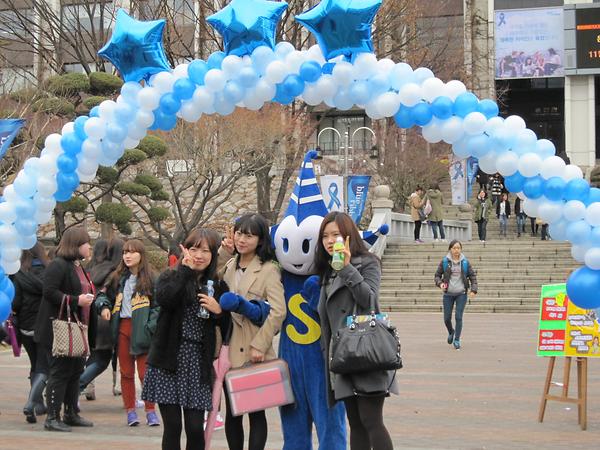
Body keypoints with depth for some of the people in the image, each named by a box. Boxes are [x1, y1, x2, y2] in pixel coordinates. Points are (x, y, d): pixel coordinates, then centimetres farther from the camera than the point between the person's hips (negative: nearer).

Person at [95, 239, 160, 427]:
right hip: (122, 327, 4)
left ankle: (150, 411, 5)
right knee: (126, 372, 8)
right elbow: (103, 294, 23)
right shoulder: (118, 278, 12)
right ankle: (130, 411, 15)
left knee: (145, 372, -5)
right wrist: (104, 307, 1)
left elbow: (157, 306, -4)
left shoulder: (150, 279, -2)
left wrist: (150, 327, -16)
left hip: (140, 330, -4)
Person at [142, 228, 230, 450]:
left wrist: (219, 311, -9)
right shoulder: (170, 277, 5)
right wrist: (186, 269, -10)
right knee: (172, 426, -2)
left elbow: (227, 329, 11)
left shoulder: (218, 286, 9)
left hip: (199, 363, 1)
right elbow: (164, 299, -19)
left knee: (195, 428, -4)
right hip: (169, 361, -1)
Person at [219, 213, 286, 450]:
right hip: (229, 350, 6)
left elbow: (278, 312, -14)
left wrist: (259, 345, -17)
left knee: (255, 411, 1)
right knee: (232, 411, 10)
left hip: (253, 352, -6)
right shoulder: (228, 266, 11)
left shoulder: (268, 270, -8)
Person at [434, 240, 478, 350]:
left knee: (458, 317, -7)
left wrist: (473, 289, -8)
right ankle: (451, 332, 36)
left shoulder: (465, 262, -1)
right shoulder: (444, 261, -2)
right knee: (447, 318, 5)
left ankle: (457, 340, 6)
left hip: (461, 294, -1)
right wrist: (440, 283, -16)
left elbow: (472, 276, 5)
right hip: (448, 294, 1)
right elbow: (437, 275, 4)